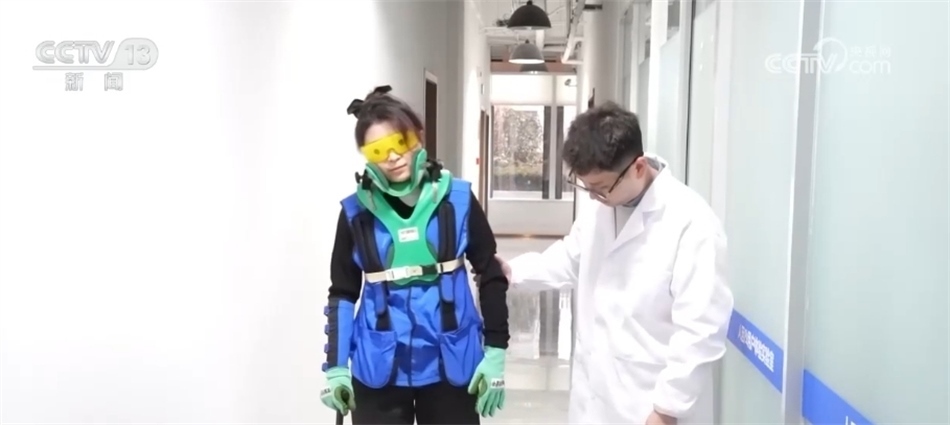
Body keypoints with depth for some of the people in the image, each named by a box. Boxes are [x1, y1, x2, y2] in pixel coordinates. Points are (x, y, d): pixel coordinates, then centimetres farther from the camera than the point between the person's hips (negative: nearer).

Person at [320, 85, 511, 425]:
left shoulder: (457, 198, -5)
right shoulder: (357, 211, -3)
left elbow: (491, 275, 1)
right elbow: (343, 293, 5)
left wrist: (495, 352, -1)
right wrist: (335, 365, 2)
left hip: (451, 367, 0)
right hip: (379, 371, 0)